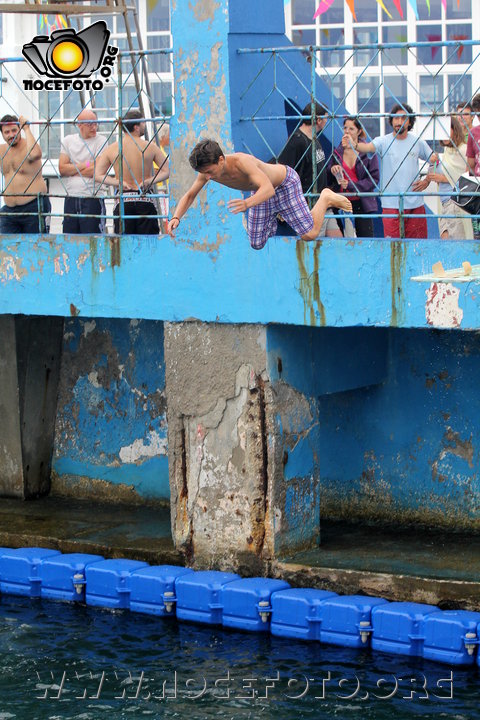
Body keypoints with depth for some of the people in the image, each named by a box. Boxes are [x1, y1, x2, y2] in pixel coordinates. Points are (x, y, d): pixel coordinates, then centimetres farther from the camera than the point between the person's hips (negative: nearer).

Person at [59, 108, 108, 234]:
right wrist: (86, 165, -8)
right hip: (71, 198, 4)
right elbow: (62, 169, 0)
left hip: (92, 199, -4)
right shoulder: (68, 140, 10)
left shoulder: (101, 141, -1)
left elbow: (97, 171, -11)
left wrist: (71, 171, -2)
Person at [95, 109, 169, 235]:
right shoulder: (150, 147, -3)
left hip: (123, 201, 1)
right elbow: (167, 171, -4)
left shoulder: (111, 149, 2)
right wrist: (150, 181, -7)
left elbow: (97, 176, -1)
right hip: (146, 201, -1)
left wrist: (117, 182, -5)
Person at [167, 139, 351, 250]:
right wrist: (176, 217, -30)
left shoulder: (241, 161, -43)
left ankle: (325, 199, 14)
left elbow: (268, 189, -54)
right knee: (257, 244, 7)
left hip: (285, 183, -6)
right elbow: (189, 196, -9)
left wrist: (248, 203, -74)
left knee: (309, 234, -12)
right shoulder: (207, 170, -23)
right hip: (261, 191, 6)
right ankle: (272, 223, 39)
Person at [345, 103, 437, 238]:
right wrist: (353, 145, -45)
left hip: (415, 203, 2)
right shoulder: (383, 141, -3)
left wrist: (427, 181, 2)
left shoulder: (418, 142, 6)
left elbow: (434, 161, 17)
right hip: (391, 204, -2)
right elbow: (368, 147, -23)